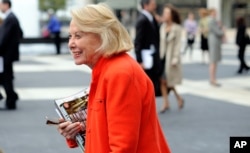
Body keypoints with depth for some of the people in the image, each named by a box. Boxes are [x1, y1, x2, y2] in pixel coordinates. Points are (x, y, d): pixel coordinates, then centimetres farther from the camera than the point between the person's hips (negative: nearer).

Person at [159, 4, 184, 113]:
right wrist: (159, 56, 4)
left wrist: (175, 58, -14)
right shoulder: (162, 27, 6)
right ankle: (166, 103, 8)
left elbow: (178, 44, -9)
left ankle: (179, 98, 22)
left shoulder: (177, 28, -7)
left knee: (169, 81, -1)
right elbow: (161, 42, 8)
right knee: (162, 81, 0)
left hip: (171, 57, -5)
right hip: (162, 56, 5)